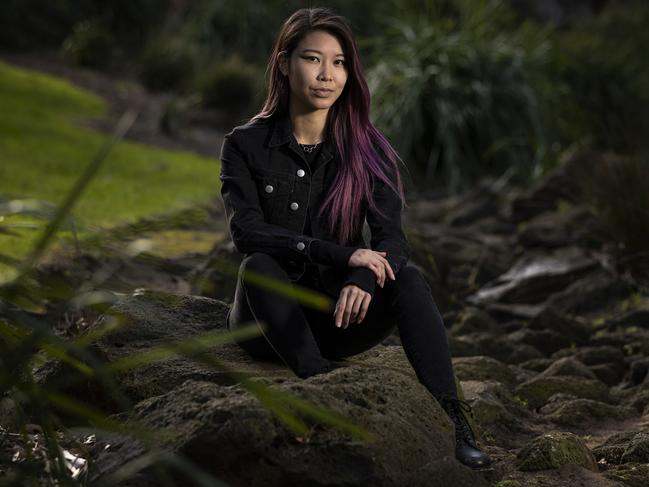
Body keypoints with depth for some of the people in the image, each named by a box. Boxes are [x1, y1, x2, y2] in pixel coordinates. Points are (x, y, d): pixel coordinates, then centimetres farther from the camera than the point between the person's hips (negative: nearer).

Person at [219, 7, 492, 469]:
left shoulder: (366, 149, 1)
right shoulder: (246, 145, -4)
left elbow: (392, 240, -12)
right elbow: (247, 231, -19)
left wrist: (362, 279, -36)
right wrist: (341, 255, -30)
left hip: (338, 315, 1)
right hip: (269, 322, -1)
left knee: (409, 277, -27)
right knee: (258, 267, -32)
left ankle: (452, 422, -39)